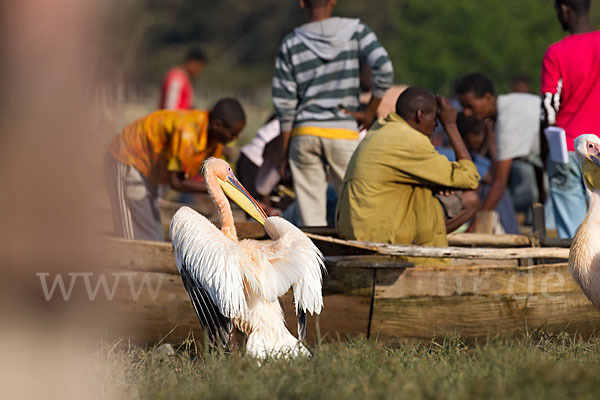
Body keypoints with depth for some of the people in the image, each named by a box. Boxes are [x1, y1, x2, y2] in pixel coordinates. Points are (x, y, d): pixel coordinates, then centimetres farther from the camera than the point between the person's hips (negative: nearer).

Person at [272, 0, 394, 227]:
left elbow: (284, 104, 3)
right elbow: (384, 70, -11)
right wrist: (370, 113, 0)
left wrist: (284, 153, 8)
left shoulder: (290, 45, 3)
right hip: (344, 132, -1)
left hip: (304, 133, 2)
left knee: (310, 216, 4)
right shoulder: (356, 31, 0)